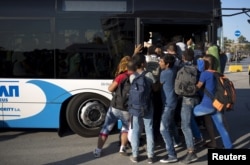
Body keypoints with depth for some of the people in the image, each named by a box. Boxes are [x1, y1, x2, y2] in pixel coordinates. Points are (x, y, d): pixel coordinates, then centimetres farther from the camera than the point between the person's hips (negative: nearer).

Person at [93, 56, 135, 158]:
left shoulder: (121, 76, -9)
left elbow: (111, 89, -11)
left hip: (115, 107, 0)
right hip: (127, 110, 0)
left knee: (106, 128, 11)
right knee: (126, 128, 27)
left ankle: (98, 150, 11)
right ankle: (122, 148, 19)